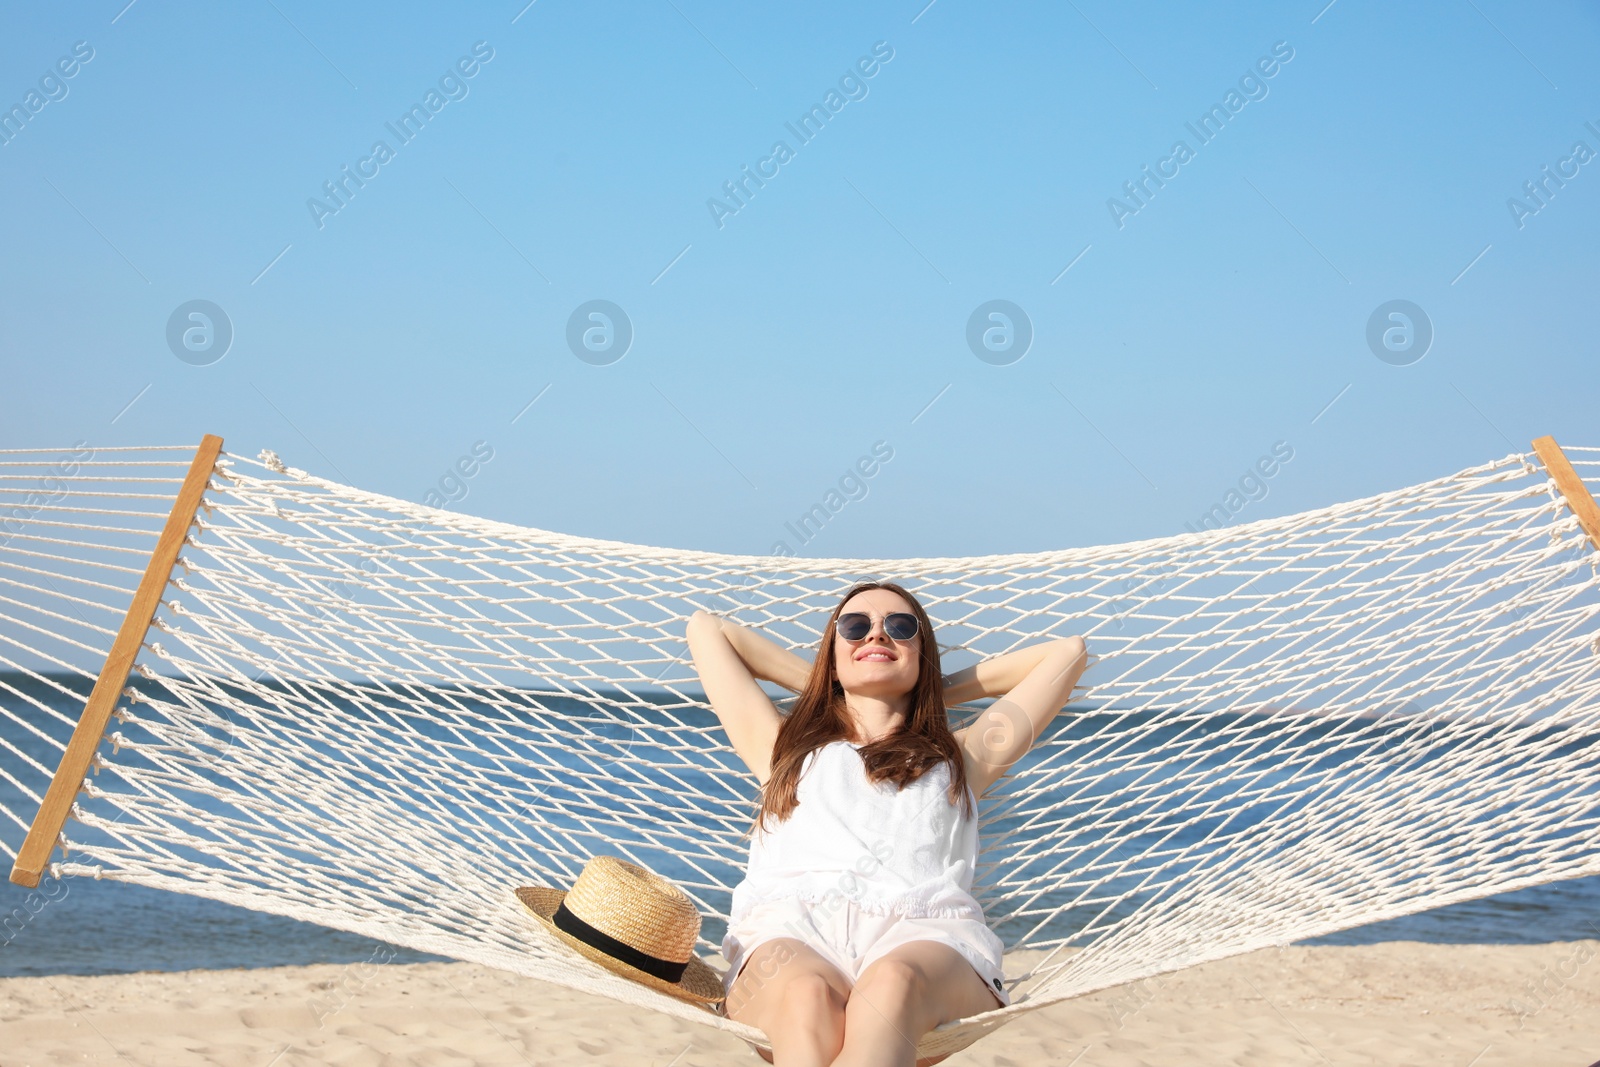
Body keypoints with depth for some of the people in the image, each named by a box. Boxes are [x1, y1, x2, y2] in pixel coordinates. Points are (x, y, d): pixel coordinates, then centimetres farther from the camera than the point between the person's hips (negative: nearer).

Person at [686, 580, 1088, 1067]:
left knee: (892, 985, -40)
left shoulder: (959, 759, 36)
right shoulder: (785, 747, 36)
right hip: (789, 932, 1)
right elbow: (705, 627, 43)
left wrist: (939, 692, 44)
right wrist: (821, 685, 44)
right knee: (805, 994, -40)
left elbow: (1066, 652, 43)